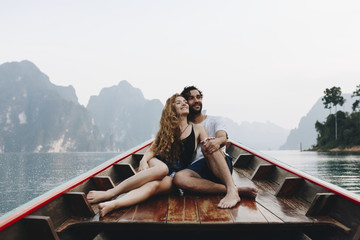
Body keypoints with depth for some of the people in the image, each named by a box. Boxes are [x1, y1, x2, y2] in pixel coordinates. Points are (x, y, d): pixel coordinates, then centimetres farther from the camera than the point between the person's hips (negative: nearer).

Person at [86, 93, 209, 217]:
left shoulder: (197, 128, 14)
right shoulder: (166, 128, 17)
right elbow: (153, 149, 8)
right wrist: (144, 160, -14)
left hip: (176, 174, -1)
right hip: (157, 163, 1)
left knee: (155, 185, -36)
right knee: (162, 169, -38)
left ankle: (111, 205, -60)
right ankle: (111, 193, -46)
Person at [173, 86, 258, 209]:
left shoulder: (215, 120, 16)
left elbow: (223, 138, -7)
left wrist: (218, 141, -32)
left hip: (222, 165, -1)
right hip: (197, 168, 2)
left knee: (209, 146, -34)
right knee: (178, 178, -35)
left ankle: (232, 189, -47)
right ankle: (239, 190, -39)